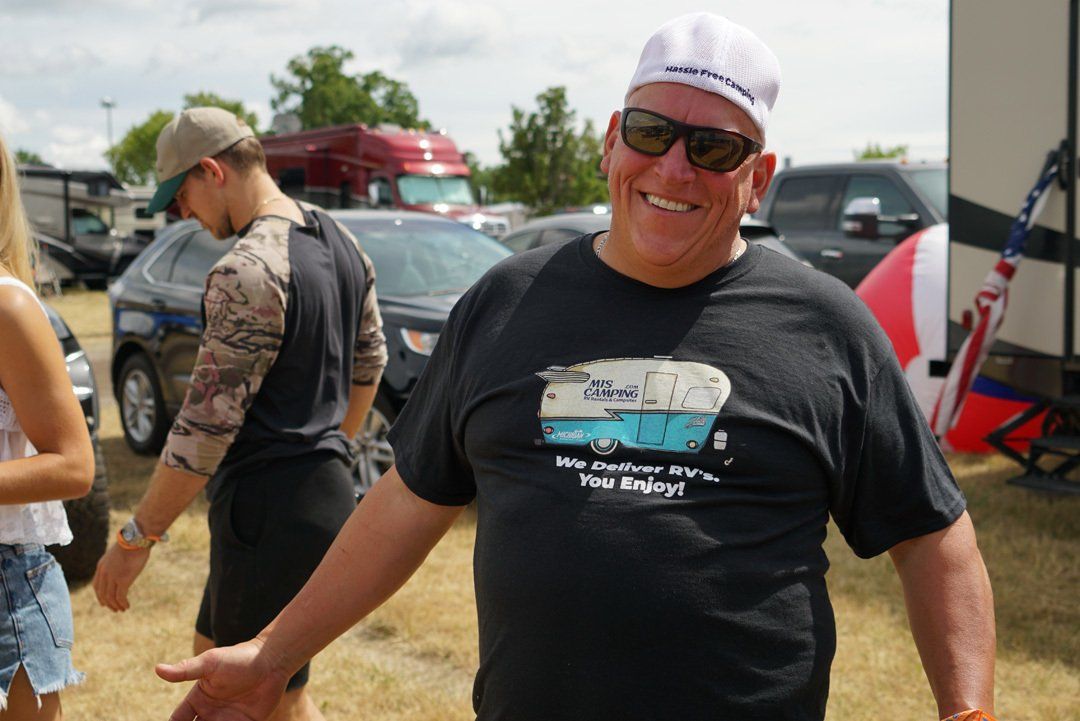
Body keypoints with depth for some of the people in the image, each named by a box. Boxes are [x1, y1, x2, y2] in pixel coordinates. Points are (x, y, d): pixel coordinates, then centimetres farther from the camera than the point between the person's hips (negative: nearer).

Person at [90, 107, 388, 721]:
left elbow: (209, 422, -21)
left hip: (273, 510, -10)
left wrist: (137, 537, -13)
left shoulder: (247, 272, -21)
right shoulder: (340, 240, 8)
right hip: (327, 487, 10)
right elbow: (370, 360, 19)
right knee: (214, 657, 24)